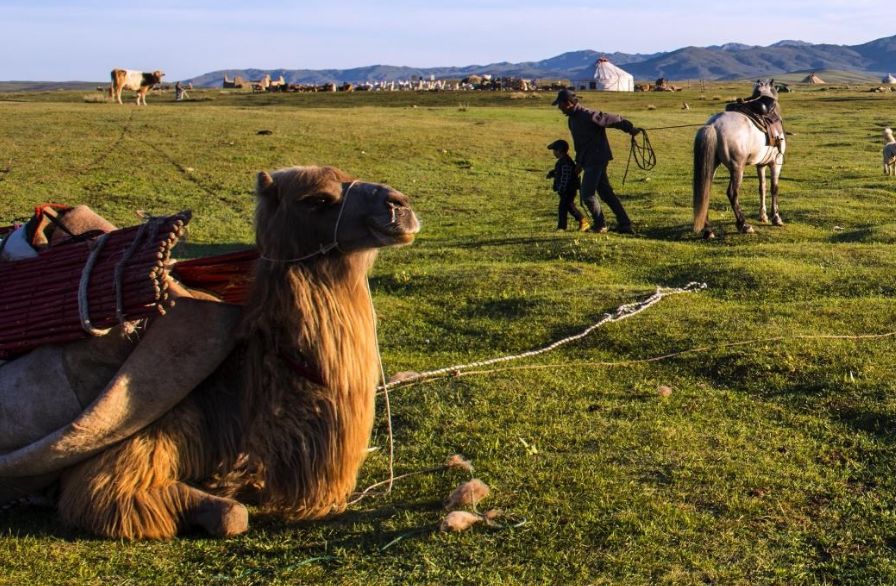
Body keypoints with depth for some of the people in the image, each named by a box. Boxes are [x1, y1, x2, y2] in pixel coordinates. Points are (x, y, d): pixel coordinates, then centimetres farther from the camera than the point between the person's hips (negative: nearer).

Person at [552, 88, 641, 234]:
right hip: (589, 161, 10)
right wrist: (579, 162, 19)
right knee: (606, 193, 11)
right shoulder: (572, 118, 10)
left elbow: (613, 119, -17)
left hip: (597, 160, -10)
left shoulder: (589, 116, -20)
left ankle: (600, 224, 11)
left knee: (587, 194, -5)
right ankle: (625, 225, 14)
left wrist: (630, 128, -15)